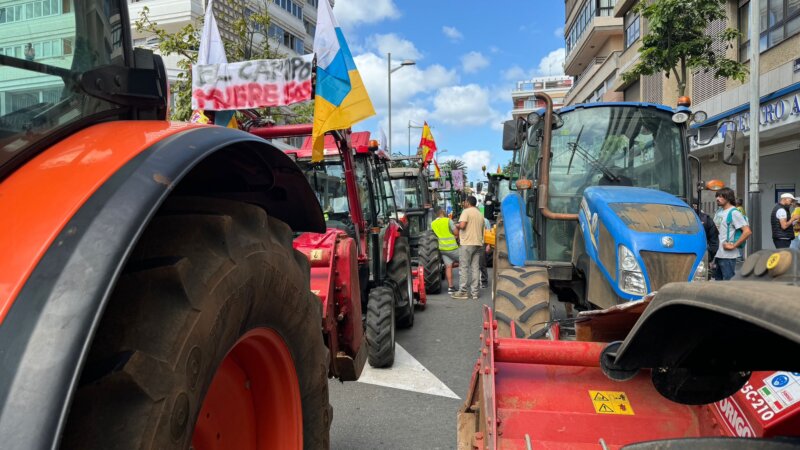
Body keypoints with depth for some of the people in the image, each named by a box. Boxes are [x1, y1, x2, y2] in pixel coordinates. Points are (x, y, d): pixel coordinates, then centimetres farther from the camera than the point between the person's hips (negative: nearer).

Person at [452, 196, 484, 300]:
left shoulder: (466, 211, -6)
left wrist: (456, 226, 1)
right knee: (475, 268, 7)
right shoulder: (480, 214, 19)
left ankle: (463, 291, -3)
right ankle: (475, 292, 7)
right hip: (478, 243, 7)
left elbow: (462, 225, -19)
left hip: (468, 243, -7)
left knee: (464, 267, -2)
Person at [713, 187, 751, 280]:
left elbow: (747, 231, -19)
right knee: (718, 279, 17)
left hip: (727, 255, -8)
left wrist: (733, 246, -16)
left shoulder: (734, 213, -12)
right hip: (717, 254, 8)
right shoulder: (719, 211, 12)